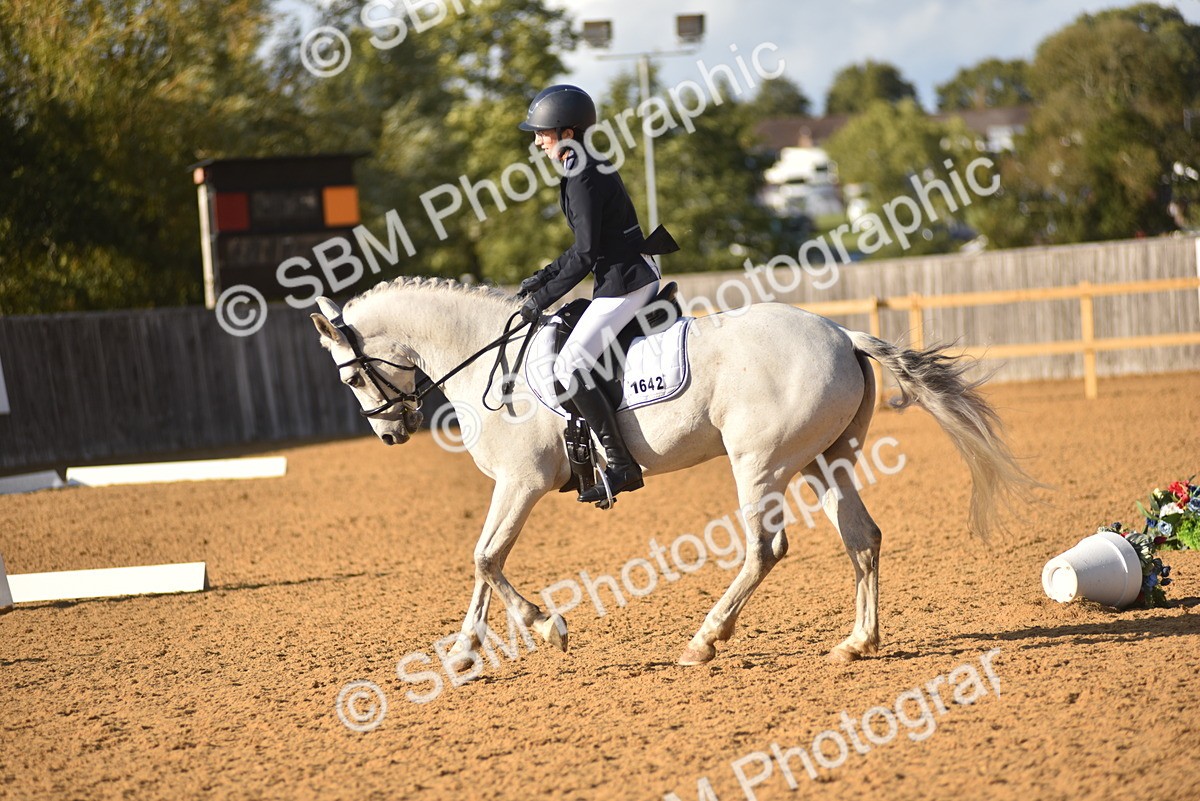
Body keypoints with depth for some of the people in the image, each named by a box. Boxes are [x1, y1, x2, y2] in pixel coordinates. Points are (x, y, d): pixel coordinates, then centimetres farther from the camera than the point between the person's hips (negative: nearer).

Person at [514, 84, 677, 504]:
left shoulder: (581, 177, -16)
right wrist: (544, 276, 16)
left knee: (569, 366, -14)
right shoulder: (593, 166, 14)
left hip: (625, 282, -11)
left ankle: (621, 465, -16)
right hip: (639, 272, 11)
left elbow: (585, 254, -18)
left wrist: (543, 298, -11)